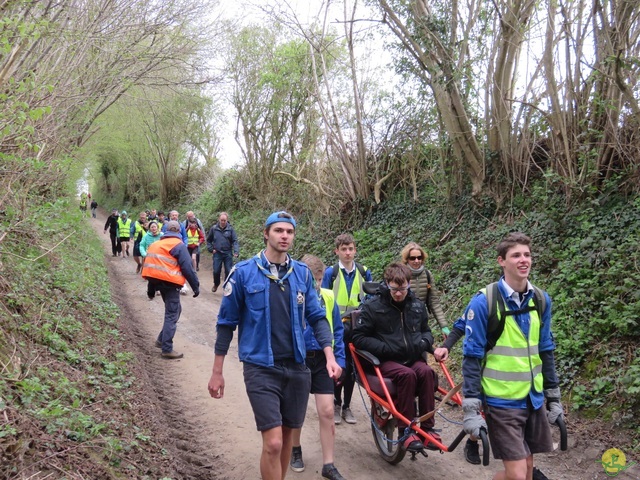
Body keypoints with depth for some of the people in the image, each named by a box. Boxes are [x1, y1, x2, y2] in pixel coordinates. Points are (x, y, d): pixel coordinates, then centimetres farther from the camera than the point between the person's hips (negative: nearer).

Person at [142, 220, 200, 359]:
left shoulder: (156, 244, 16)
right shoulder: (179, 245, -7)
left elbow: (153, 266, 18)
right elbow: (187, 268, -13)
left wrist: (151, 289, 22)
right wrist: (196, 286, -6)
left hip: (159, 281, 8)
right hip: (171, 283, -8)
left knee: (174, 310, 22)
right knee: (172, 315, -4)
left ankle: (162, 339, 22)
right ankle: (167, 349, -5)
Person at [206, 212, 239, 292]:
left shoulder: (230, 229, -3)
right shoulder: (213, 228, 2)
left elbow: (235, 241, -5)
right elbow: (208, 240, 13)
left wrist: (236, 251, -18)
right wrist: (211, 249, 3)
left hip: (228, 253, -1)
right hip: (217, 253, 1)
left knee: (228, 271, -1)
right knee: (216, 271, 4)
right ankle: (216, 284, 31)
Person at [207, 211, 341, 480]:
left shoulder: (302, 273, 3)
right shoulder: (243, 273, -6)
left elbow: (317, 317, 7)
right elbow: (226, 323, 0)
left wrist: (330, 356, -7)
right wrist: (217, 372, 2)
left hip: (296, 367, 4)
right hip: (261, 369, -4)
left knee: (287, 436, 15)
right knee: (273, 443, -9)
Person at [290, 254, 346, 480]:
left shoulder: (328, 298, -2)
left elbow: (337, 331, 7)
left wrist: (339, 360, 4)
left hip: (322, 360, 2)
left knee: (327, 412, -2)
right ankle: (296, 450, 38)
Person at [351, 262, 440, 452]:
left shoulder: (417, 305, 8)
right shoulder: (372, 306, -7)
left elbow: (426, 331, 23)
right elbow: (358, 337, -7)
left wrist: (424, 343, -1)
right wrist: (385, 348, -16)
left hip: (412, 359, 4)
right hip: (385, 361, -4)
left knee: (427, 372, -29)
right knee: (407, 374, -34)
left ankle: (427, 427, -20)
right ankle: (405, 431, -23)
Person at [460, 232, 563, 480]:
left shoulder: (541, 299, 1)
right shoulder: (483, 302, -15)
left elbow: (545, 351, 11)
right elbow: (472, 357, -13)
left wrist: (554, 397, 13)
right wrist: (471, 409, -14)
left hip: (533, 399, 5)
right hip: (502, 402, -5)